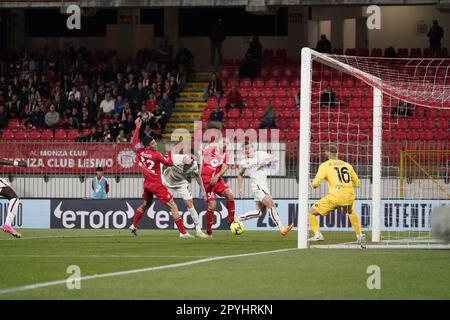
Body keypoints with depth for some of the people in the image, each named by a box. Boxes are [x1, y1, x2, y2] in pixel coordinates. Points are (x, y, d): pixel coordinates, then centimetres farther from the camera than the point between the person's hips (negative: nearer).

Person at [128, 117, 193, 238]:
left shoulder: (140, 152, -2)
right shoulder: (156, 155, -18)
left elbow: (134, 141, 15)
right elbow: (170, 163, -8)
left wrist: (137, 127, 19)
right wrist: (169, 153, 8)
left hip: (147, 183, 7)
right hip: (156, 185, -7)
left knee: (146, 204, 33)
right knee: (173, 206, -7)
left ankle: (134, 226, 40)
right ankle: (182, 232, -14)